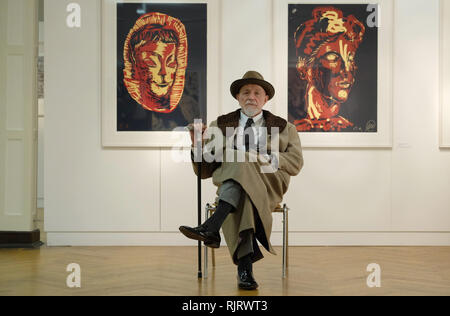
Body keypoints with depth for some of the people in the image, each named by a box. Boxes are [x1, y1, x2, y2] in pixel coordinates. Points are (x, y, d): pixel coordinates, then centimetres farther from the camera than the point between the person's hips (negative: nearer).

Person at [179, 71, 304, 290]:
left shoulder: (284, 128, 19)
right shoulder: (220, 126, 20)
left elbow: (295, 163, 5)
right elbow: (204, 171, 15)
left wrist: (264, 159, -11)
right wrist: (198, 146, -5)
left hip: (268, 185, -1)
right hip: (227, 181, 1)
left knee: (240, 165, -34)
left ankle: (211, 228, -49)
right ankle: (245, 268, -45)